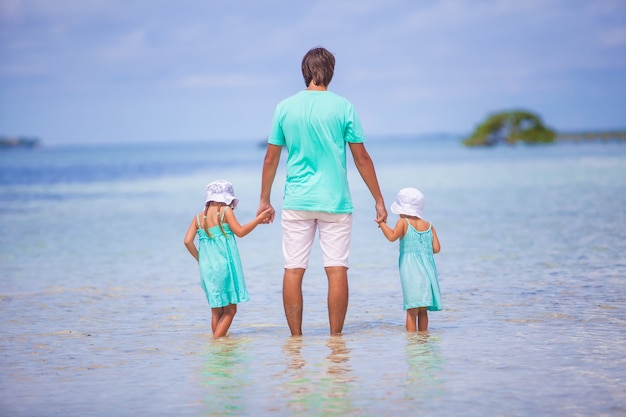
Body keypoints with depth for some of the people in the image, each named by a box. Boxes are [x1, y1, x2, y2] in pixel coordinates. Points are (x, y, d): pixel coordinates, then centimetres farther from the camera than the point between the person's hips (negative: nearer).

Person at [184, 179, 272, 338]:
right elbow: (240, 231, -5)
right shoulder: (226, 211, -2)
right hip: (225, 265, -5)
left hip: (207, 267, 5)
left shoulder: (198, 218, 10)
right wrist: (259, 219, 3)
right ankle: (218, 339, -13)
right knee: (230, 310, 0)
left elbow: (188, 241, 2)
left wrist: (199, 258, 13)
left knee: (216, 310, 14)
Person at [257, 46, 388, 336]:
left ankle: (296, 337, 5)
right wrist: (379, 200, 7)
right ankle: (336, 338, 1)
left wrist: (264, 199, 18)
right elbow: (362, 158, -1)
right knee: (337, 269, 1)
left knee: (293, 270, 4)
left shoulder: (284, 108, 3)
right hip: (335, 201, -1)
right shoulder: (343, 108, -3)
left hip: (296, 201, 2)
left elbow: (271, 159, 7)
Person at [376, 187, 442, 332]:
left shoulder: (403, 222, -2)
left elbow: (392, 236, -18)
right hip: (427, 270, 5)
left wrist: (382, 223, -4)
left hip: (410, 270, -5)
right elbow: (436, 248, 6)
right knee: (423, 310, 13)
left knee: (412, 310, -7)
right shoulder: (429, 226, 11)